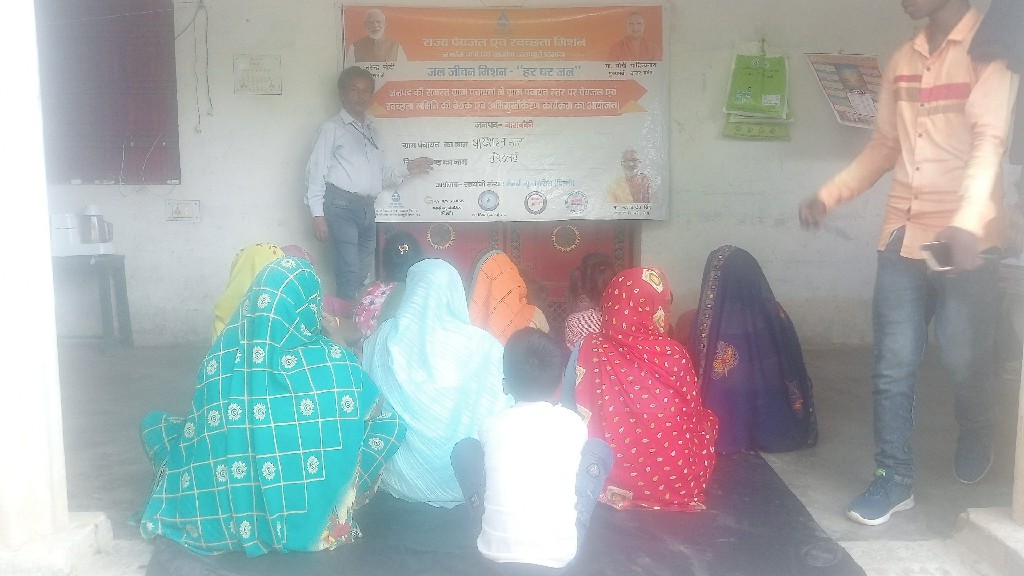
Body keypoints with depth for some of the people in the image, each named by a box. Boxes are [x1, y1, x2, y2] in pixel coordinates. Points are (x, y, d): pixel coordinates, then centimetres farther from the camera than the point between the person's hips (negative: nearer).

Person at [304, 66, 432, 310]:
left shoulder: (372, 130, 21)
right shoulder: (332, 128, 3)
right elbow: (316, 171, -3)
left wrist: (407, 169, 11)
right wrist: (318, 214, -10)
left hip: (367, 208, 6)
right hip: (341, 205, -6)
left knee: (363, 272, 8)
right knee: (349, 271, -14)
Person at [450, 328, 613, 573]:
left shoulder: (492, 425, 2)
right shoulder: (573, 423, 1)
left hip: (496, 548, 0)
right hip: (560, 552, 0)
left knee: (464, 448, 18)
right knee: (599, 449, 17)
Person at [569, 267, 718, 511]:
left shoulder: (591, 350, -13)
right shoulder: (674, 353, -15)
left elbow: (582, 417, -4)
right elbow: (693, 416, -1)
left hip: (616, 475, 2)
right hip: (676, 479, -2)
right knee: (708, 420, 24)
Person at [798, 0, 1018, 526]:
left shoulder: (991, 48, -6)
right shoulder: (902, 61, 12)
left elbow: (989, 142, -19)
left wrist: (967, 223, -34)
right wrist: (829, 195, 12)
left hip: (965, 243, -5)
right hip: (902, 240, 5)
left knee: (964, 361, 6)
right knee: (892, 368, 2)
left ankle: (976, 440, 36)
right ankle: (894, 478, 14)